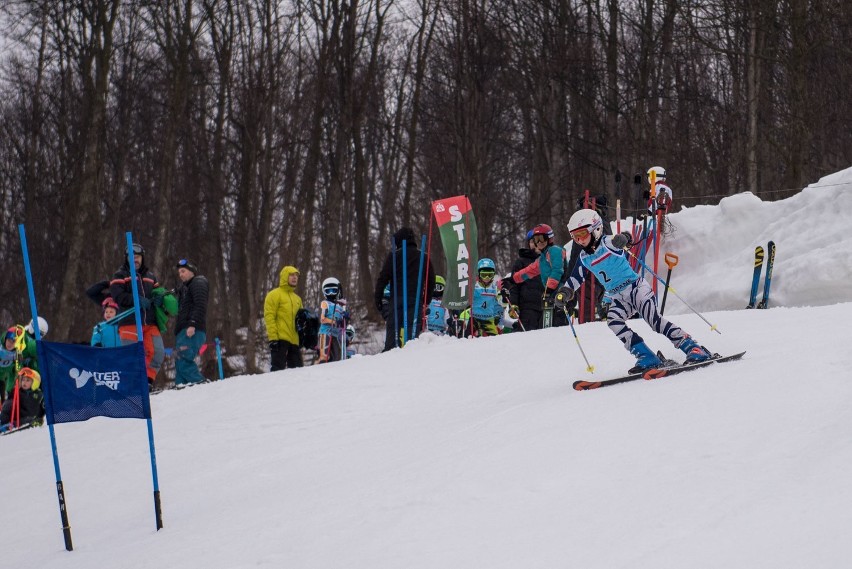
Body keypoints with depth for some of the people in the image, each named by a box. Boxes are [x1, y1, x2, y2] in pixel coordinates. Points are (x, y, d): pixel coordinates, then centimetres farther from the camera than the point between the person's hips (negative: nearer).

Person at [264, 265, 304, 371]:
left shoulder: (297, 299, 23)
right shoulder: (274, 295, 1)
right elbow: (269, 317, -7)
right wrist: (273, 337, -16)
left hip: (295, 341, 7)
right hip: (280, 339, -7)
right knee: (278, 370, -11)